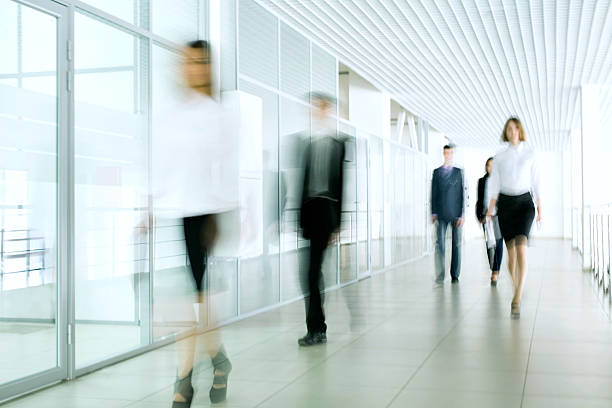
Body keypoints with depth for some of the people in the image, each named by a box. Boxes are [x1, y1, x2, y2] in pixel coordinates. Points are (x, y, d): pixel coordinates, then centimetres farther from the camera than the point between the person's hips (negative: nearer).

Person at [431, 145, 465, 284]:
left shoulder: (459, 172, 8)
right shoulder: (437, 172, 9)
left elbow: (462, 194, 4)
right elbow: (433, 193, 7)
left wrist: (462, 214, -4)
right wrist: (433, 212, -2)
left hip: (455, 213, 0)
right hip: (441, 214, 0)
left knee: (456, 244, 3)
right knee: (440, 244, -7)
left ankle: (455, 275, 10)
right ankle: (440, 275, -6)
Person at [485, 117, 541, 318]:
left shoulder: (530, 154, 6)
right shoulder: (499, 158, 7)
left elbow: (536, 181, 7)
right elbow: (494, 185, 5)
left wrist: (539, 206, 3)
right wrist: (490, 209, -4)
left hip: (524, 202, -2)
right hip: (505, 203, 2)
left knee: (521, 246, -18)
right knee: (511, 249, 4)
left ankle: (517, 299, -24)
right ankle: (517, 291, 21)